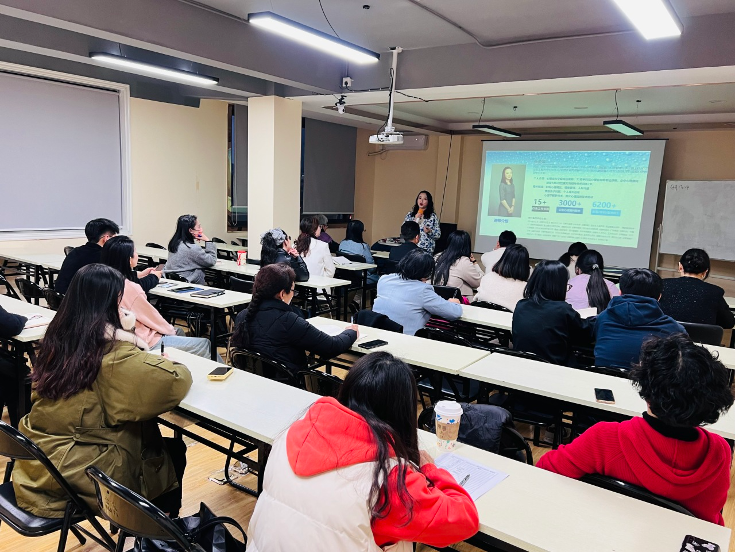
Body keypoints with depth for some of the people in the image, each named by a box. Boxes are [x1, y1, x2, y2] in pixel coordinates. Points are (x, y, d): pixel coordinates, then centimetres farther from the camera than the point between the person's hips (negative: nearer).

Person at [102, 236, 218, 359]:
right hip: (147, 344, -10)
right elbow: (152, 316, -16)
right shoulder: (129, 288, -29)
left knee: (179, 331, 29)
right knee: (204, 344, -3)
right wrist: (171, 330, 0)